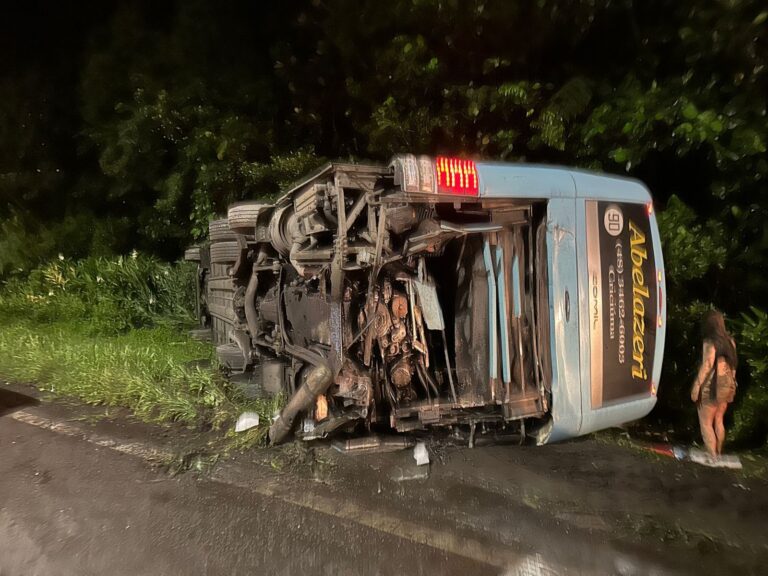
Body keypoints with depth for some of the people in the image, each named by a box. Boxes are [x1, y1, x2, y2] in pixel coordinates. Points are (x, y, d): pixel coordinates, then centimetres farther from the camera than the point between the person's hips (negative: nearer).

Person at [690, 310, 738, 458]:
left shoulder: (710, 342, -17)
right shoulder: (730, 340, 6)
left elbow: (707, 365, -21)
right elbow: (732, 363, 11)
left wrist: (697, 386, -17)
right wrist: (731, 382, 18)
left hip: (712, 386, -8)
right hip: (726, 385, 8)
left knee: (705, 423, 3)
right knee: (718, 421, 20)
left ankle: (712, 457, 3)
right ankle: (718, 454, 30)